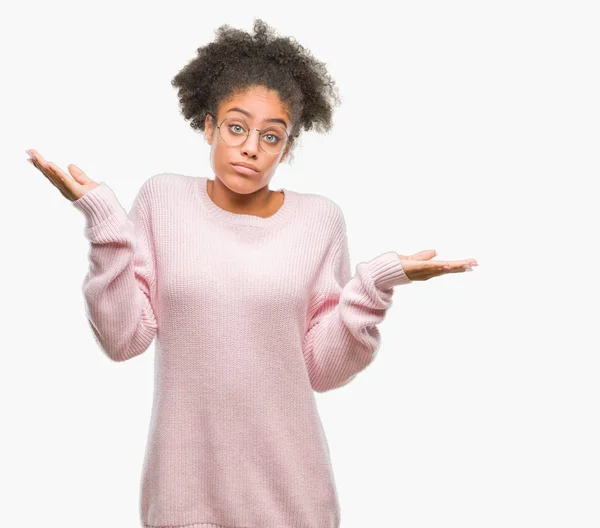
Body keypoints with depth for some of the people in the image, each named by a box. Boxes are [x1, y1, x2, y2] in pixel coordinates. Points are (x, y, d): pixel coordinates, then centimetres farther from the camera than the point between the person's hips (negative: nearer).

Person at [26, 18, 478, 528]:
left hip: (287, 479, 0)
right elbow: (123, 338, -7)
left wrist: (374, 287, -15)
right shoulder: (163, 197, -3)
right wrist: (105, 218, -13)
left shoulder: (320, 218, -4)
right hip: (183, 478, 0)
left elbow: (322, 369, -3)